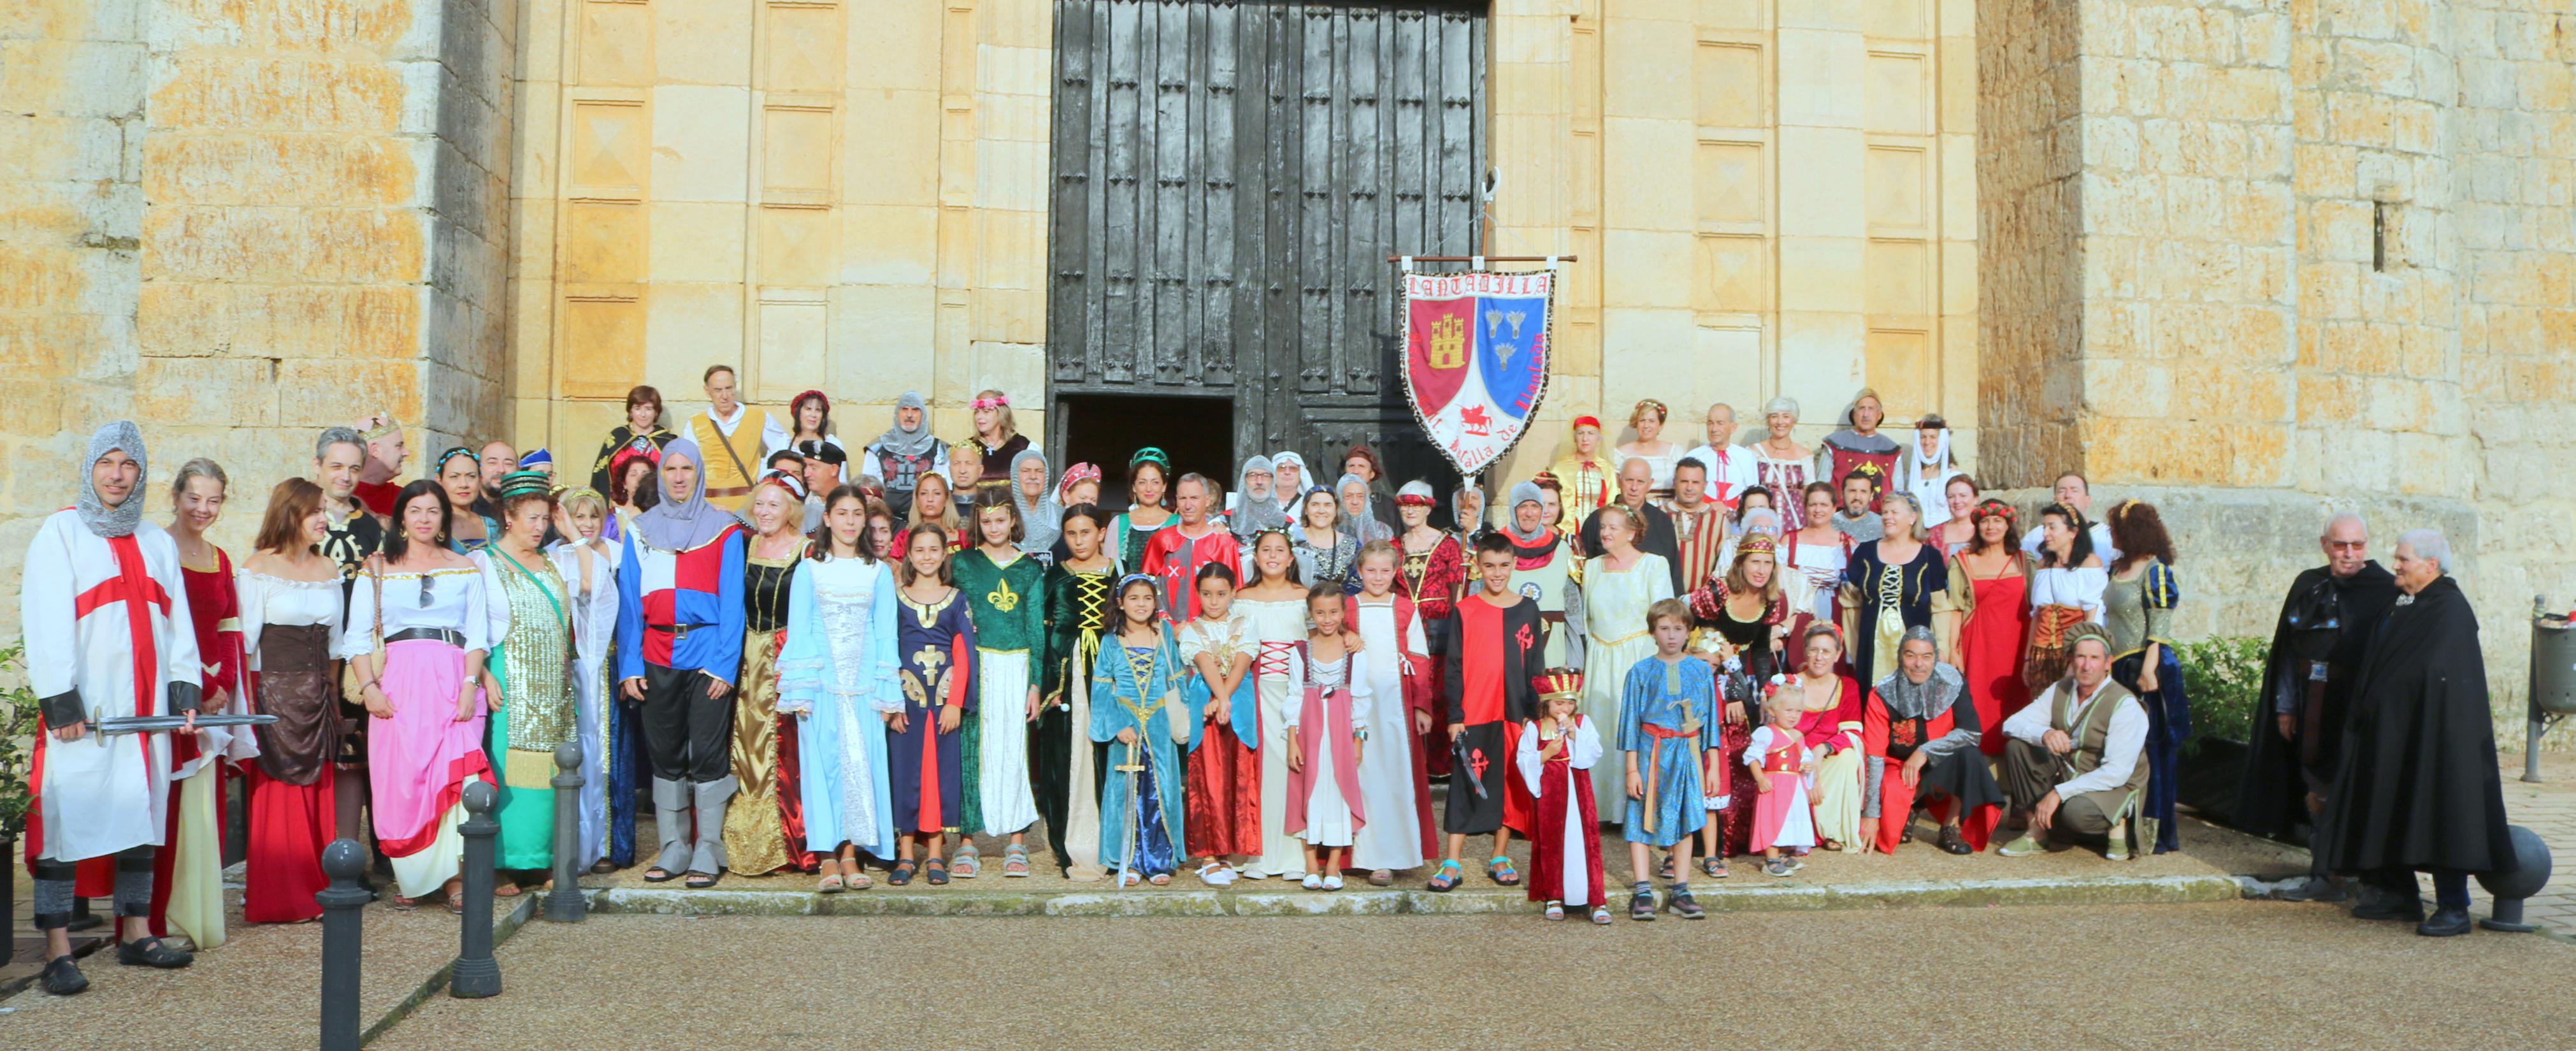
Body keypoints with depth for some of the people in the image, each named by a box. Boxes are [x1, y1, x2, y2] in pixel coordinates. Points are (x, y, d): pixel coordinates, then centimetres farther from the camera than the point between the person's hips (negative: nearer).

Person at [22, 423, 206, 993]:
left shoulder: (158, 544, 17)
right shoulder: (61, 533, 2)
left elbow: (177, 624, 15)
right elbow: (47, 623, -6)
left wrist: (185, 690, 4)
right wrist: (59, 699, -15)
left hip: (145, 709, 5)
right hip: (80, 709, -5)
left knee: (143, 813, 8)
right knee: (66, 819, -6)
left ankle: (135, 934, 17)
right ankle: (58, 952, -3)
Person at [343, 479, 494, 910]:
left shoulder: (466, 570, 14)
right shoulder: (378, 572, 14)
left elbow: (477, 635, 6)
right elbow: (358, 637, 7)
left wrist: (470, 685, -8)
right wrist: (369, 688, -7)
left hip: (452, 680, -1)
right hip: (398, 683, 1)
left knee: (456, 770, -14)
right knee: (399, 775, -5)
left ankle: (455, 877, -14)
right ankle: (409, 878, 5)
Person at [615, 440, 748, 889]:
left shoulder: (724, 529, 4)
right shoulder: (641, 530, 12)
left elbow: (732, 601, 0)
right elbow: (629, 602, 9)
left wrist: (726, 664, -9)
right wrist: (629, 666, 0)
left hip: (708, 653, -3)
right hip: (656, 656, 3)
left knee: (707, 754, -4)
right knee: (664, 754, 6)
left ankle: (708, 851, 3)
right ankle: (673, 848, 14)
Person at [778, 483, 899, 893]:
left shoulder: (879, 572, 10)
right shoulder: (809, 570, 6)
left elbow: (886, 632, 8)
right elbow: (798, 631, 3)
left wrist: (887, 691, 1)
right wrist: (799, 689, -6)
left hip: (863, 684, 2)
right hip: (821, 683, -1)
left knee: (862, 763, -2)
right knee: (822, 762, -5)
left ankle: (850, 854, 3)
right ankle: (827, 859, -4)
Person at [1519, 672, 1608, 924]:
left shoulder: (1583, 723, 7)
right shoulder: (1534, 728, 2)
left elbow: (1595, 753, -5)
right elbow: (1523, 761, -4)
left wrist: (1574, 733, -14)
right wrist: (1545, 755, -18)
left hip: (1578, 791, 0)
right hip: (1549, 793, 0)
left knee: (1585, 841, -6)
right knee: (1551, 844, 6)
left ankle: (1597, 900, -5)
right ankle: (1554, 897, 18)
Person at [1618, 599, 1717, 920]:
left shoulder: (1702, 671, 5)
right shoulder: (1640, 671, -1)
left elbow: (1710, 720, 9)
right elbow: (1631, 721, 0)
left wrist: (1713, 766, 6)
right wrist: (1632, 769, -4)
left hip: (1687, 753, 2)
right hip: (1651, 752, -2)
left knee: (1685, 821, 7)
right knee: (1642, 820, -2)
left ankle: (1680, 892, 15)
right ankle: (1642, 893, 3)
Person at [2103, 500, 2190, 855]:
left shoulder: (2155, 570, -9)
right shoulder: (2117, 568, 13)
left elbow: (2160, 626, -15)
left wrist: (2148, 669, -22)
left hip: (2148, 669, -8)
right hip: (2120, 668, 8)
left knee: (2151, 750, -2)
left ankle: (2156, 832, 5)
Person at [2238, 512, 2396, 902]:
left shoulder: (2385, 591, -5)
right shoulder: (2308, 585, 10)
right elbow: (2287, 649, 11)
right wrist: (2285, 705, 7)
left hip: (2354, 706, -5)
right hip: (2311, 706, 5)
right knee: (2318, 793, 9)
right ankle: (2324, 879, 18)